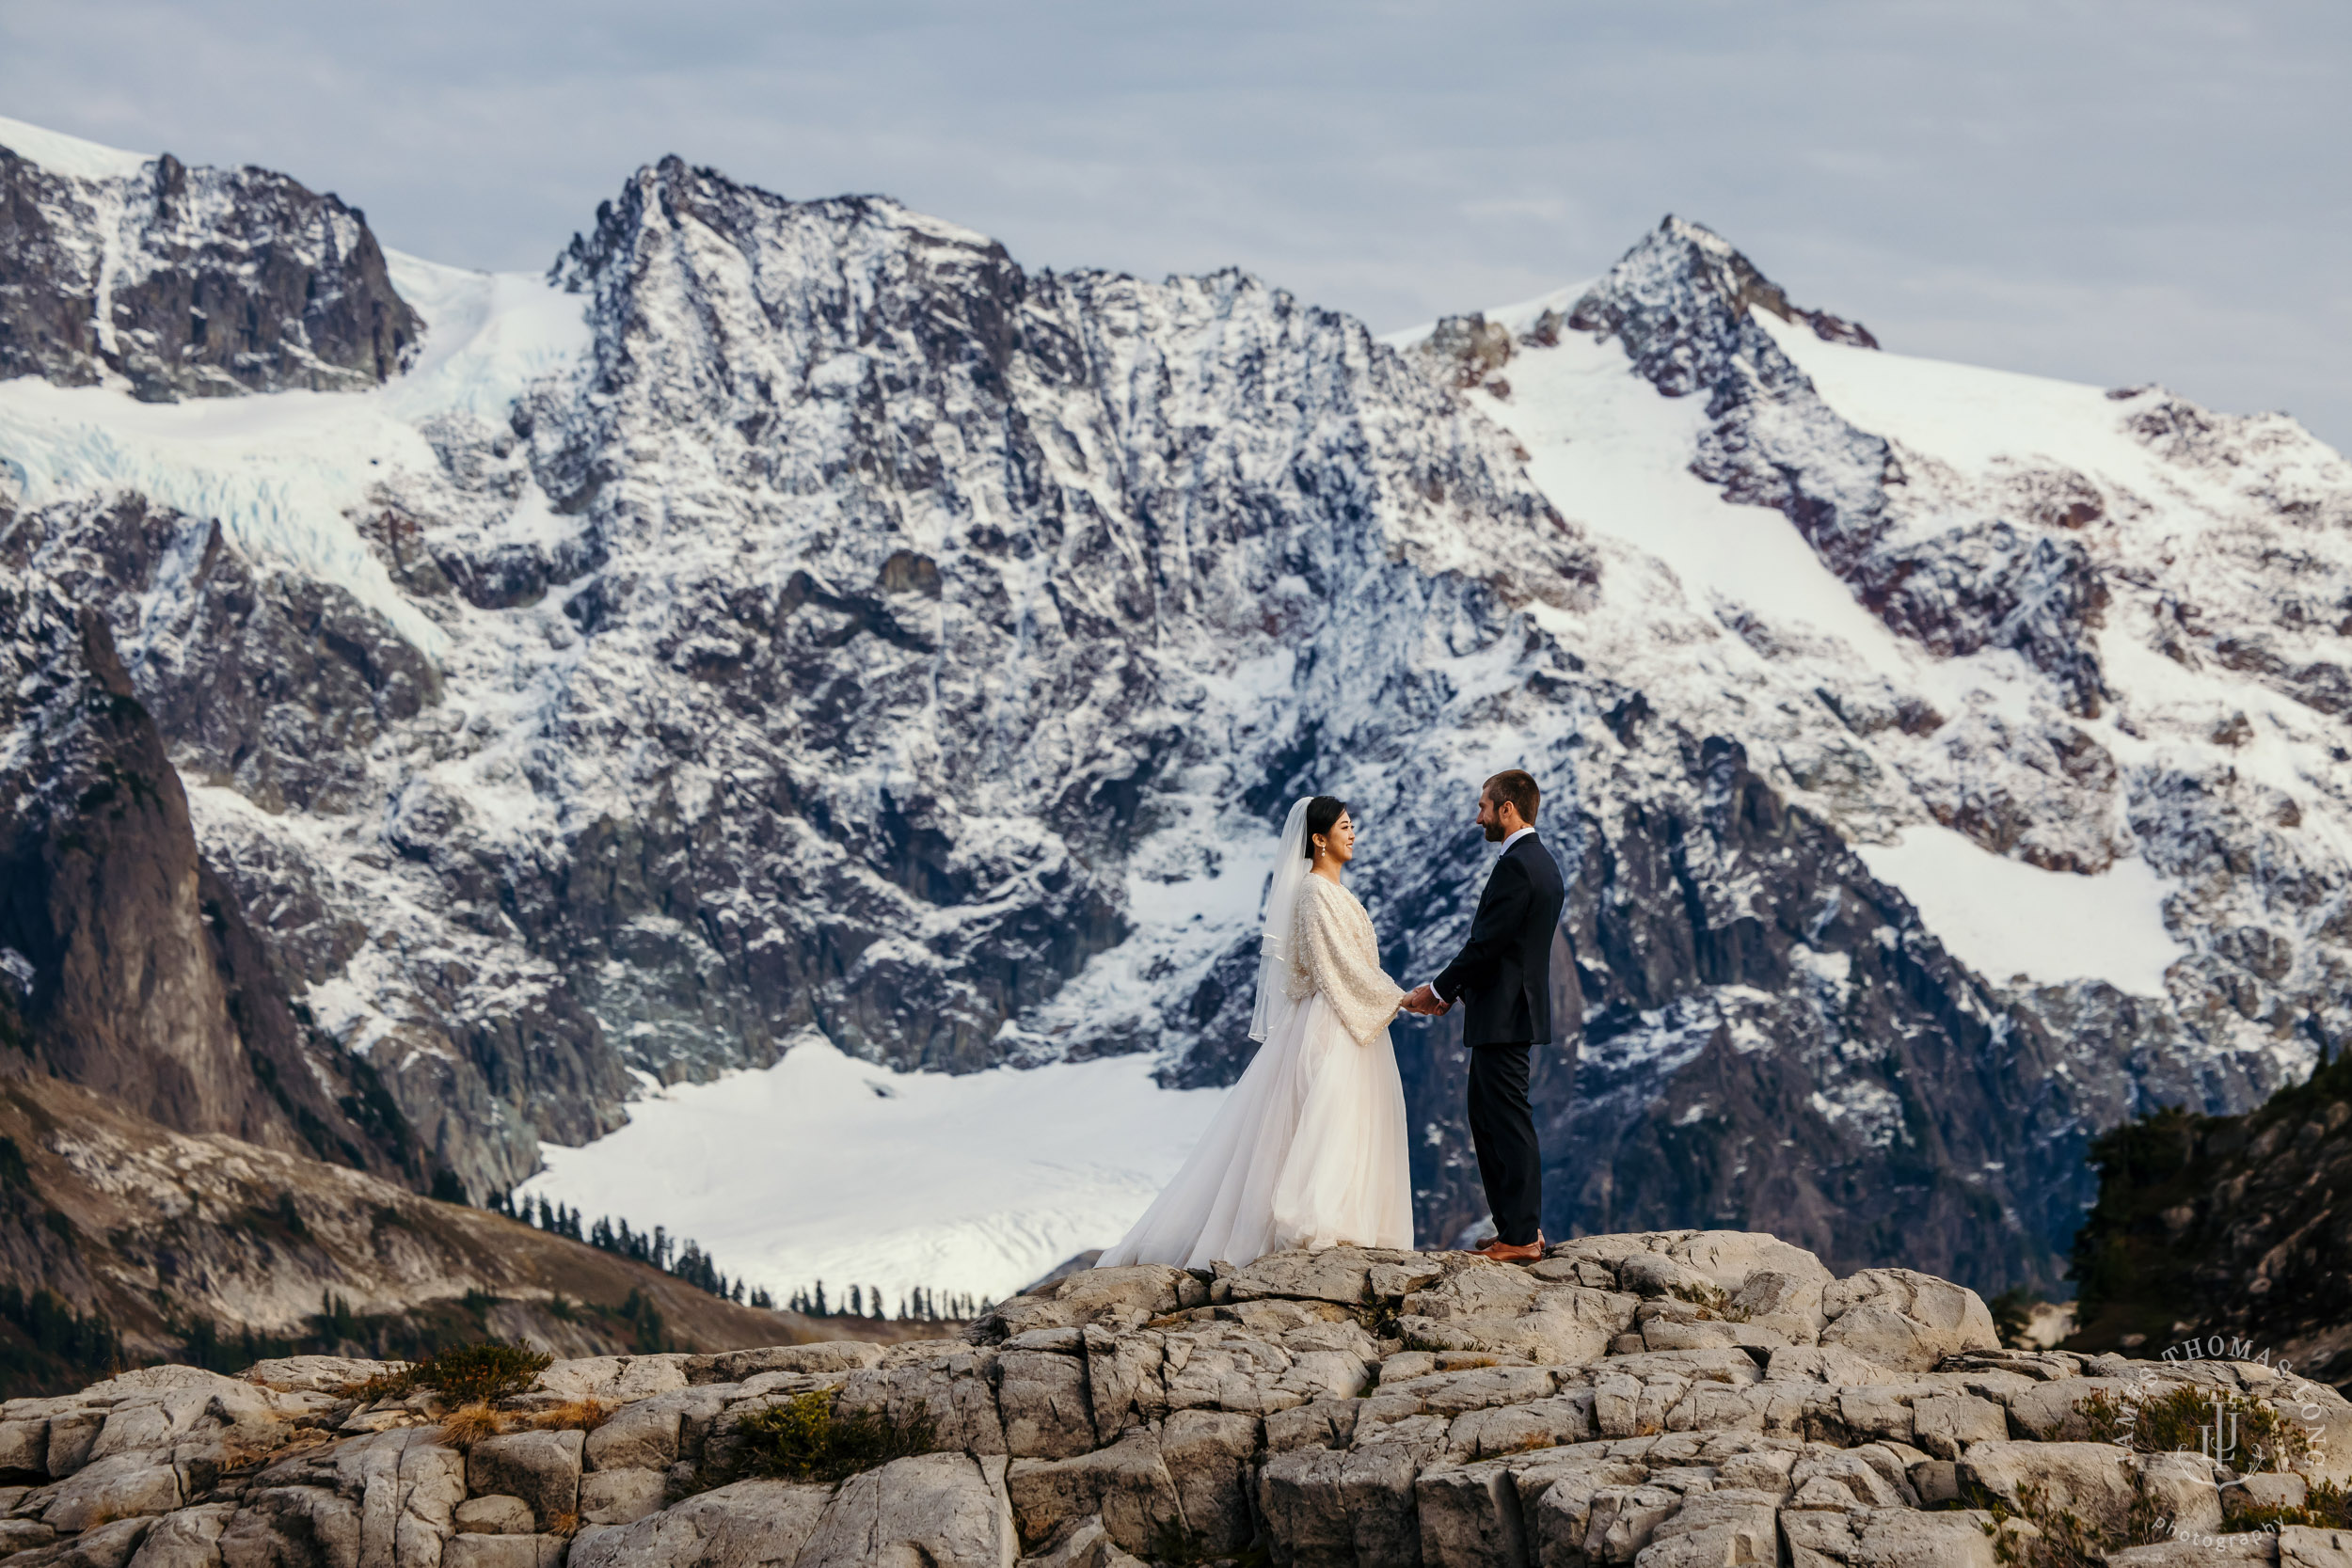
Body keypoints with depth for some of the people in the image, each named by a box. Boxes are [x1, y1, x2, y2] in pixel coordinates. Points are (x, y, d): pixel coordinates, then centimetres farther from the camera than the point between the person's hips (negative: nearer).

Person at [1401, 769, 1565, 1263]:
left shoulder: (1516, 866, -17)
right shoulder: (1542, 862, 15)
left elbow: (1486, 944, -18)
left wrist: (1437, 991, -7)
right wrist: (1452, 992, 14)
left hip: (1504, 1017, -10)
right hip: (1513, 1009, 10)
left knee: (1509, 1123, -6)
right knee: (1486, 1117, 16)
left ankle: (1521, 1238, -2)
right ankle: (1523, 1226, 19)